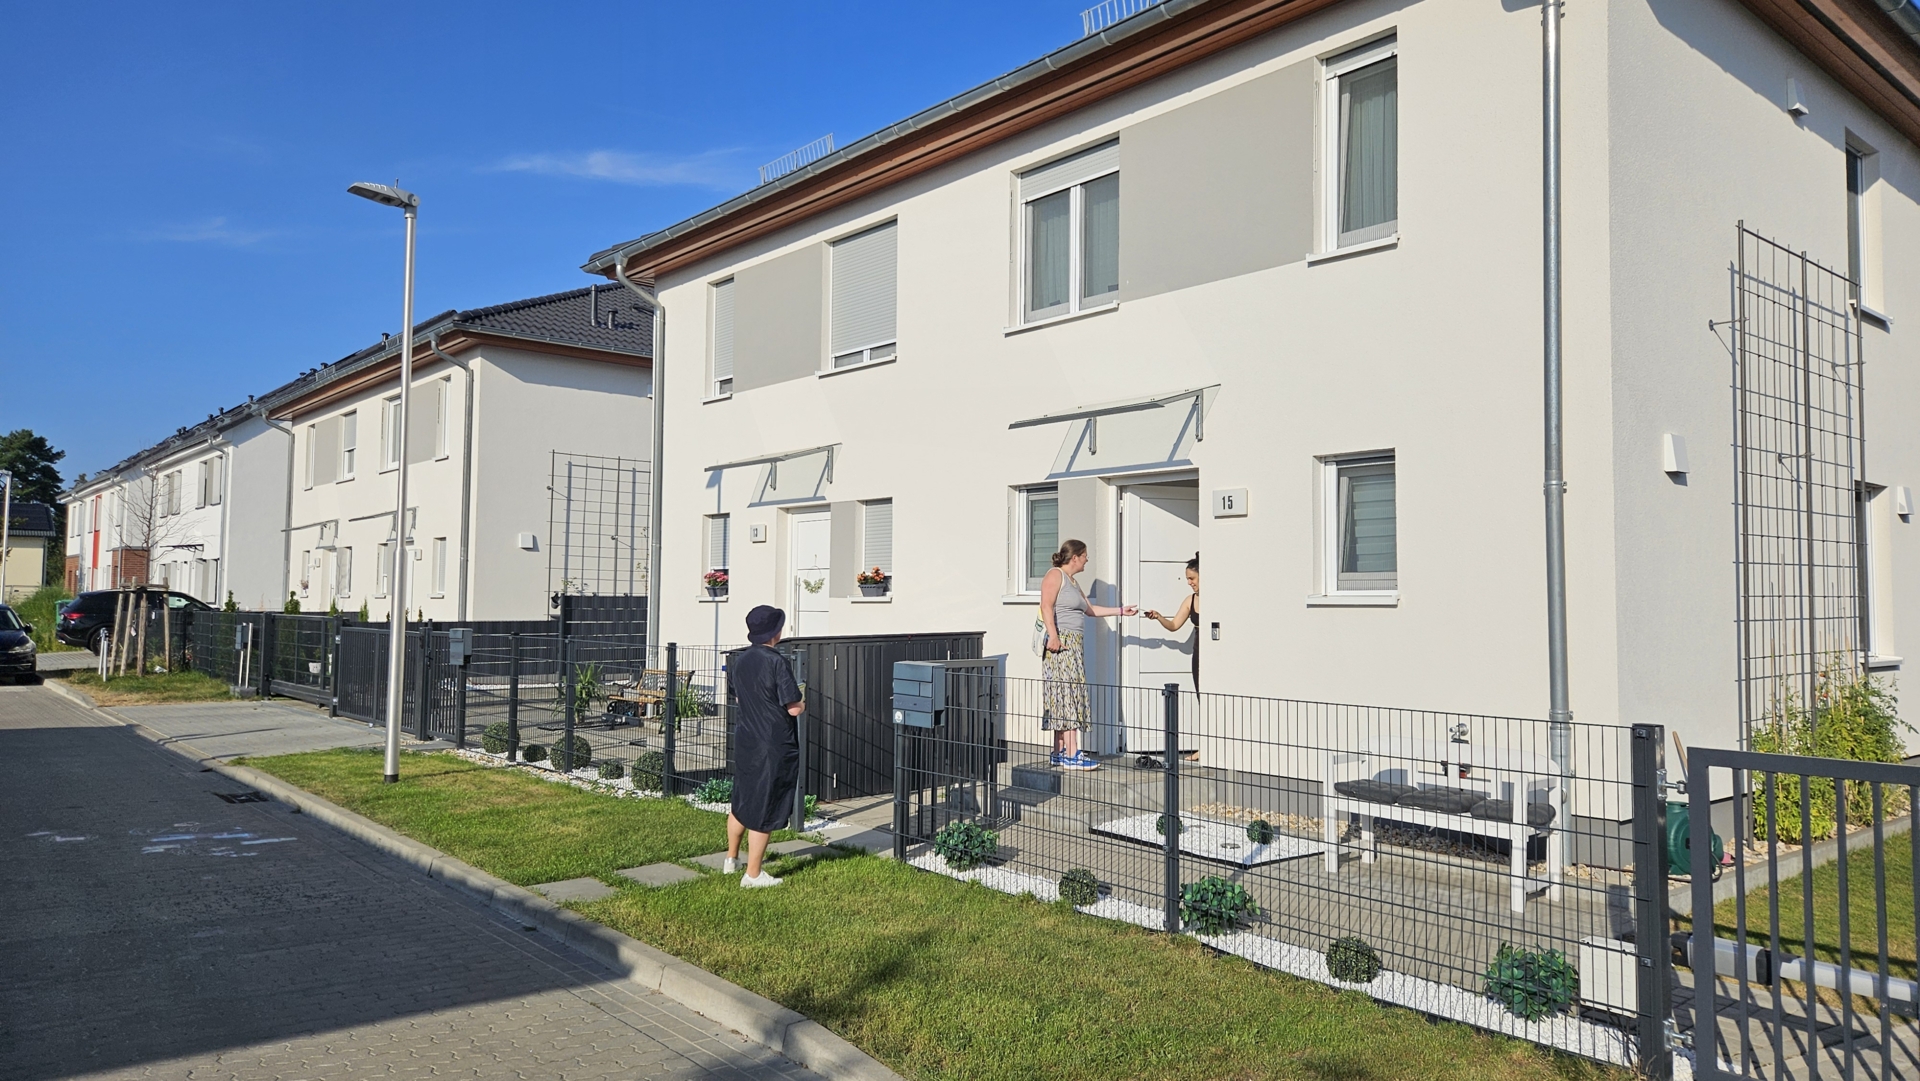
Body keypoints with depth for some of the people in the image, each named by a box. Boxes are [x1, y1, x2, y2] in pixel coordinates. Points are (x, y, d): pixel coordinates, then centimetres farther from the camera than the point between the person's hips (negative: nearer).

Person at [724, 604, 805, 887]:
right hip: (774, 746, -7)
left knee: (741, 801, 22)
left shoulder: (739, 661, 3)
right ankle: (753, 874, 10)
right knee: (764, 810, 2)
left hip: (744, 741, 7)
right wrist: (801, 704, 2)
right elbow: (793, 708, -19)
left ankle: (731, 858, 37)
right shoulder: (777, 662, -20)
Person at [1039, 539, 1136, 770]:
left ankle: (1059, 752, 10)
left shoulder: (1073, 583, 24)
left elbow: (1090, 610, 33)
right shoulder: (1056, 575, -5)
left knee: (1065, 698, 7)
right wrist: (1053, 636, -26)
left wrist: (1121, 611, 35)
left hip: (1074, 645, 10)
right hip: (1061, 643, -10)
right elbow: (1046, 606, -17)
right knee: (1067, 694, -13)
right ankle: (1071, 755, -15)